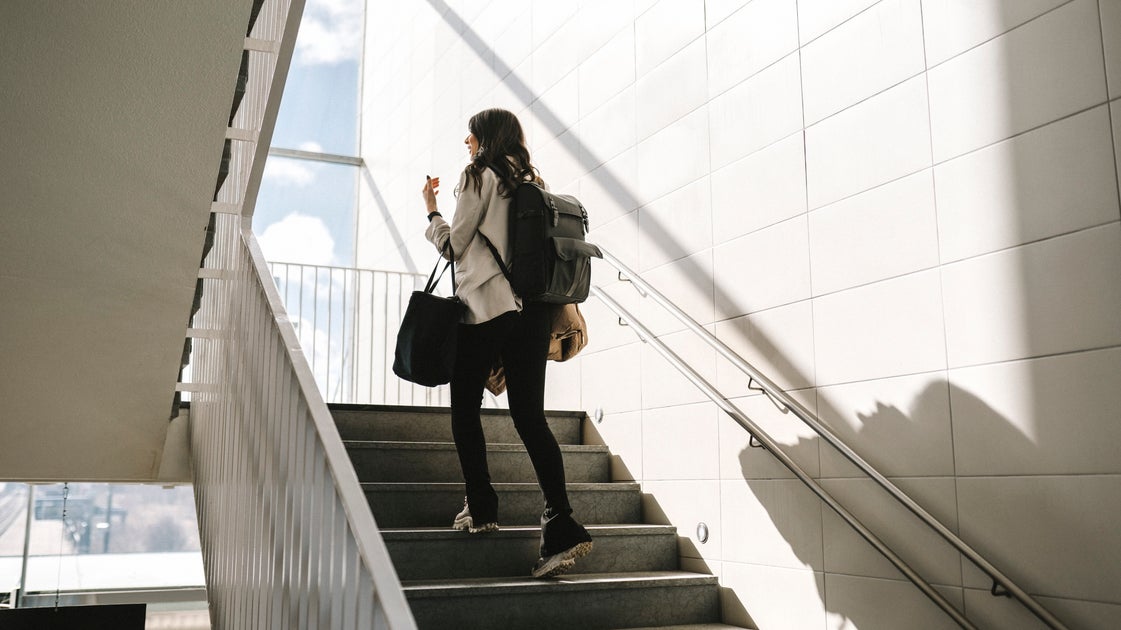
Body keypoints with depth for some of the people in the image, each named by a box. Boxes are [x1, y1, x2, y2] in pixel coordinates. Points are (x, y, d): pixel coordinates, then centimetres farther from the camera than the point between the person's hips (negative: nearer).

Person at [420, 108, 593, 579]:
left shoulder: (479, 175, -1)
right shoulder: (531, 182, 18)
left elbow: (453, 245, -2)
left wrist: (431, 209, 13)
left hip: (486, 306, -6)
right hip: (533, 308, 6)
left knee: (465, 409, 9)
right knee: (530, 415, 2)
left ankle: (481, 508, 6)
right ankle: (561, 527, -7)